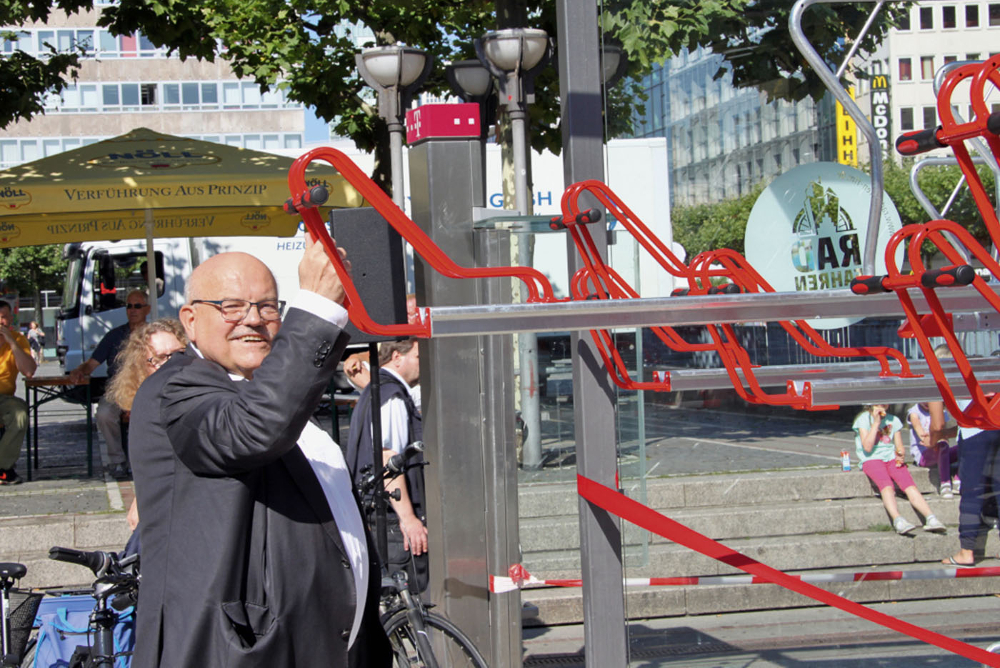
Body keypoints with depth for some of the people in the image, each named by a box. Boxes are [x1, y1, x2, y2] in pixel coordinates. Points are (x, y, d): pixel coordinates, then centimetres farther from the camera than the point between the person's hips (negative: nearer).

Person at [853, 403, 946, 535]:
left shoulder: (894, 420, 17)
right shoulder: (864, 419, 4)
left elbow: (900, 448, 19)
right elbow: (867, 447, -8)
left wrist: (900, 455, -5)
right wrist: (876, 423, -8)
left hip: (891, 459, 4)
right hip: (871, 460, -4)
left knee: (909, 484, -26)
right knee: (886, 485, -34)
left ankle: (930, 518, -42)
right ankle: (898, 520, -55)